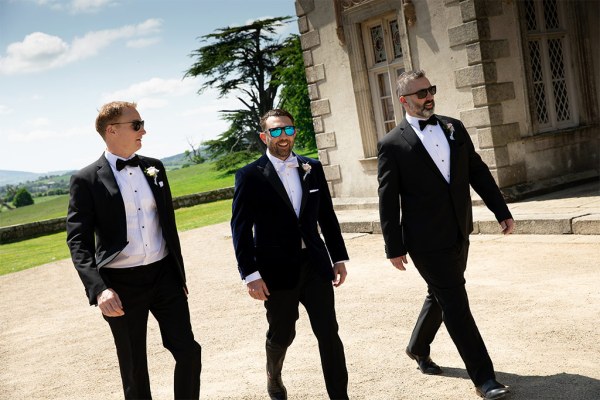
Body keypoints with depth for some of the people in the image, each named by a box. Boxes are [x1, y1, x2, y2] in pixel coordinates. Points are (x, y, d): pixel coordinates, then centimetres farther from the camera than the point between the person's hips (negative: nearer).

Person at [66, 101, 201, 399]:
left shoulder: (154, 168, 8)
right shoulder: (86, 180, -7)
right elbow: (78, 242, -11)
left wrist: (179, 273, 16)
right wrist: (99, 289, -25)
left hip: (164, 275, 4)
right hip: (121, 285, -3)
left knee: (189, 352, 4)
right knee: (134, 368, 10)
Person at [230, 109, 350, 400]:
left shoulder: (312, 169, 7)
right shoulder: (250, 176, -5)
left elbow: (327, 217, 12)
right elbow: (241, 228, -8)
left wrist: (339, 258, 10)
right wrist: (250, 274, -13)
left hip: (315, 265, 3)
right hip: (277, 270, -3)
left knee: (329, 334, 0)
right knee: (282, 335, 13)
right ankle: (273, 376, 44)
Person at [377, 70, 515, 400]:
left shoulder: (454, 128, 7)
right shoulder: (392, 144, -9)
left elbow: (478, 172, 11)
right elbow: (388, 200, -8)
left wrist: (502, 211, 7)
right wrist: (394, 247, -9)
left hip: (459, 233, 6)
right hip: (427, 239, -6)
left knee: (441, 297, 20)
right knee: (456, 304, -2)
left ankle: (418, 348, 43)